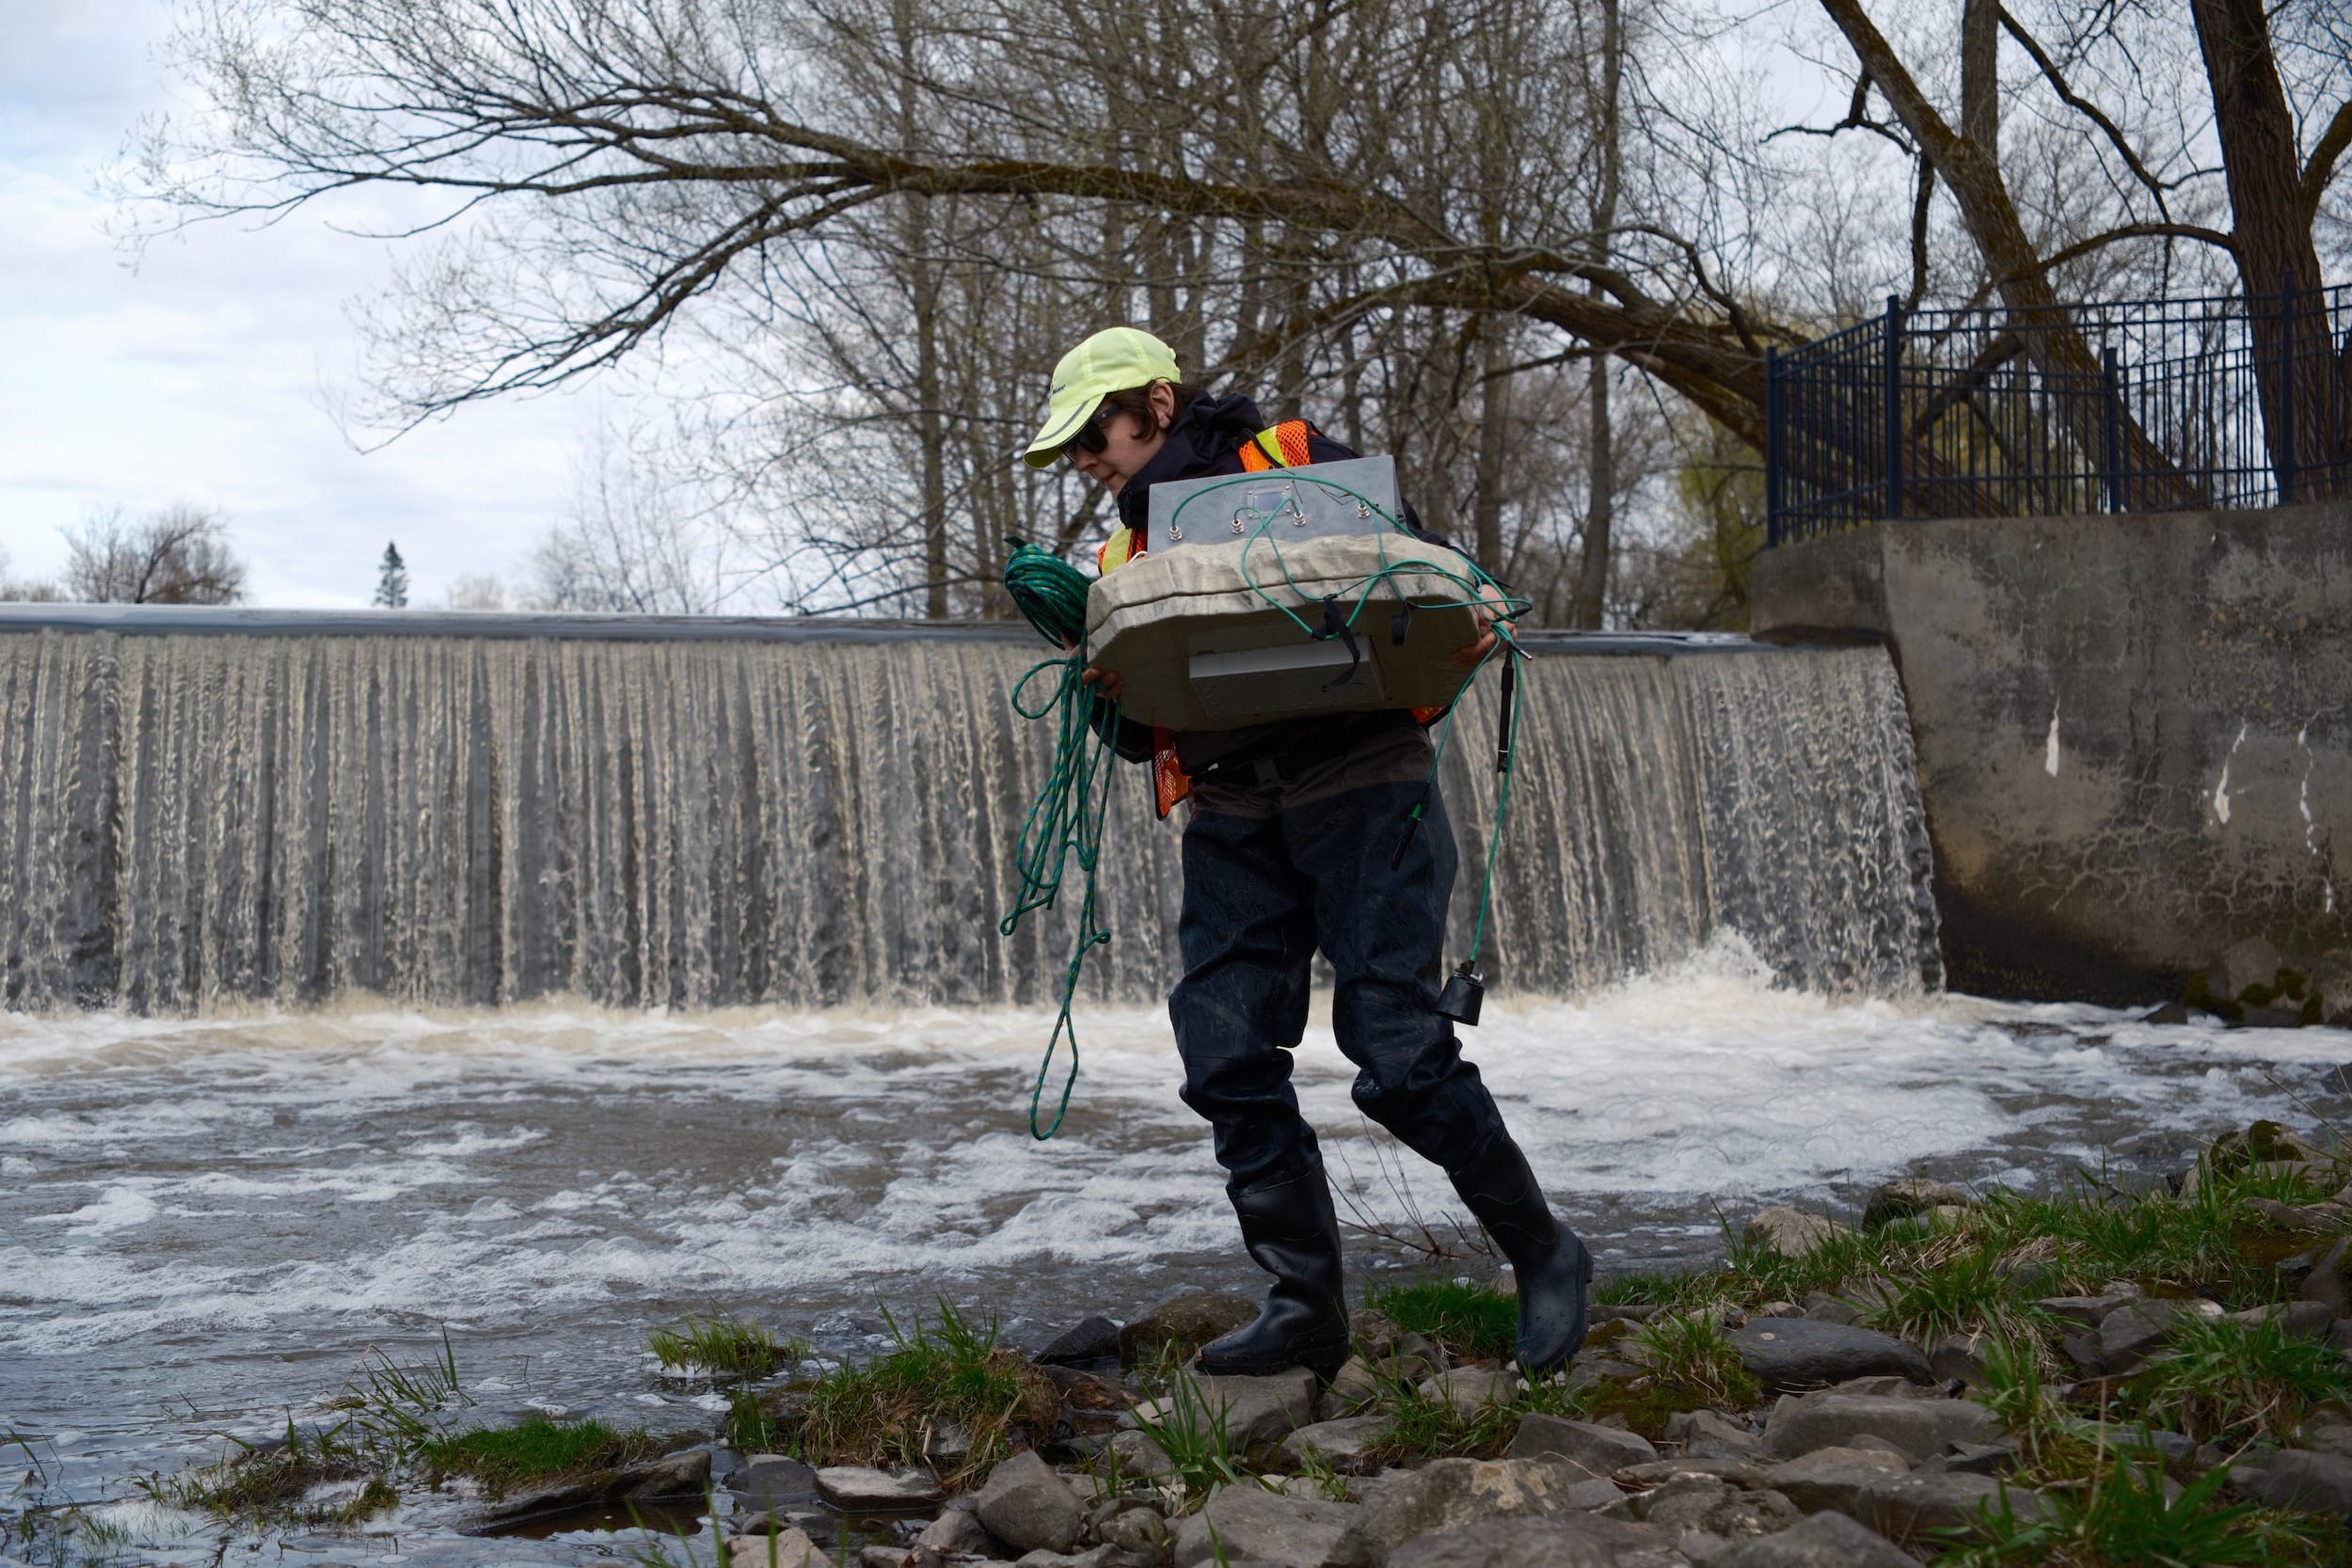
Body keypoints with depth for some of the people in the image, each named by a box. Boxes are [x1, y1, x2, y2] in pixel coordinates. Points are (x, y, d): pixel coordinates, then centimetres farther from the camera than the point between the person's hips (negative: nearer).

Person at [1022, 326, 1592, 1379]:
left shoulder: (1296, 461, 5)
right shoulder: (1128, 555, 19)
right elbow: (1140, 737, 15)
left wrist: (1470, 621, -17)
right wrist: (1106, 680, -7)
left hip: (1360, 786, -6)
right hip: (1232, 815, 6)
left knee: (1398, 1053, -12)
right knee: (1229, 1062, -3)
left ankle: (1543, 1252, 8)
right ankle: (1304, 1304, 10)